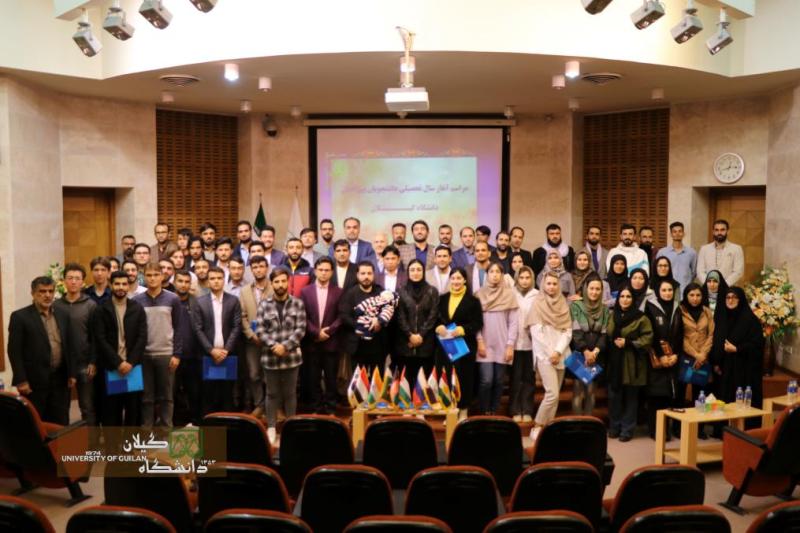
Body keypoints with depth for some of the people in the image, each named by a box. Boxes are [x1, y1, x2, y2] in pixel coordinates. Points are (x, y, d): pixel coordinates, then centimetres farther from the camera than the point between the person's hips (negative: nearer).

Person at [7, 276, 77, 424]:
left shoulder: (63, 315, 10)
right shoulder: (20, 317, -5)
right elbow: (14, 351, -8)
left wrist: (72, 373, 8)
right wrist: (21, 380, -13)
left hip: (60, 380, 4)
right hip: (34, 382, -4)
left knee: (61, 425, 7)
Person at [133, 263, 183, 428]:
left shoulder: (173, 299, 0)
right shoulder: (137, 301, 2)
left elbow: (178, 328, 1)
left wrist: (177, 354, -5)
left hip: (166, 354, -1)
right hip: (144, 355, 1)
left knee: (166, 396, 6)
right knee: (146, 397, 7)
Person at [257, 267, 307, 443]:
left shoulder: (298, 304, -2)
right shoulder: (264, 305, -1)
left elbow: (300, 329, -7)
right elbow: (260, 330, -5)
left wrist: (285, 346, -16)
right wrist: (274, 346, -17)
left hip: (291, 356, 0)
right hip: (270, 357, 0)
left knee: (290, 393, 10)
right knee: (272, 393, 11)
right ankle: (271, 428, 22)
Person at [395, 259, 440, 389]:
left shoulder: (432, 291, 6)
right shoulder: (401, 291, 6)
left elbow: (433, 315, 0)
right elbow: (400, 316, 1)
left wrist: (421, 335, -8)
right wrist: (410, 335, -8)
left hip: (426, 342, 0)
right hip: (406, 341, 0)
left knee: (425, 377, -2)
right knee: (408, 377, -2)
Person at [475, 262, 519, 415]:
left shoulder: (509, 294, 0)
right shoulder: (480, 294, 3)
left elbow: (514, 322, 0)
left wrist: (510, 345, -5)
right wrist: (479, 342, -5)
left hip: (502, 346, 0)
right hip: (485, 345, 0)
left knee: (498, 381, 5)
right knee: (486, 380, -8)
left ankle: (493, 412, 17)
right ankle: (484, 413, 6)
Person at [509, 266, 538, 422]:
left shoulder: (537, 296, 3)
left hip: (532, 342, 1)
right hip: (516, 342, -1)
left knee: (529, 377, 7)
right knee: (516, 377, 3)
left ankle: (527, 411, 15)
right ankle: (515, 411, 11)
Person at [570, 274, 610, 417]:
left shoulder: (605, 309, 8)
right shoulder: (576, 306, -2)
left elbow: (605, 333, 2)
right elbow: (575, 331, -8)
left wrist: (595, 351, -11)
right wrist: (585, 351, -14)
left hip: (596, 355, 3)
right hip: (579, 354, -3)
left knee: (591, 390, 5)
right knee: (578, 390, -5)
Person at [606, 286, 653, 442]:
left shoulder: (641, 317, -6)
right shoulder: (613, 316, 10)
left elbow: (648, 338, -9)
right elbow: (607, 337, 23)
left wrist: (628, 343, -15)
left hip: (632, 363, -4)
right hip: (614, 362, 4)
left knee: (630, 397, 4)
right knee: (614, 396, 6)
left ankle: (627, 429, 14)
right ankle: (614, 427, 19)